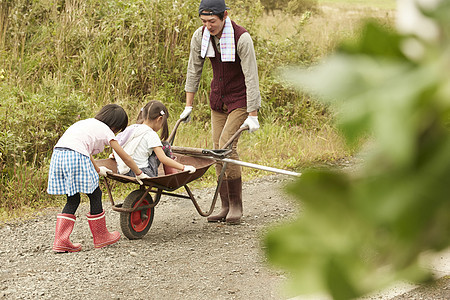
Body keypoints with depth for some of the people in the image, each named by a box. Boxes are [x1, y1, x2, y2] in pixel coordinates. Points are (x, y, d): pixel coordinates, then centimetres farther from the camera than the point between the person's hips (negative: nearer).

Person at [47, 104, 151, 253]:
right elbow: (126, 158, 17)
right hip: (76, 157, -7)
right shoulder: (105, 131, 12)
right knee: (95, 196, 10)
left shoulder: (86, 123, 33)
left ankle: (61, 241, 9)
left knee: (72, 200, 16)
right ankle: (101, 237, 21)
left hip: (58, 155, 7)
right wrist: (139, 174, 31)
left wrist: (98, 170, 59)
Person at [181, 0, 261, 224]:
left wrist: (252, 116, -21)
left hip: (241, 99, -6)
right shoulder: (200, 36, -8)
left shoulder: (241, 38, -24)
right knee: (217, 149, 1)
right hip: (218, 99, 6)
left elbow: (251, 77, -21)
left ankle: (236, 206, -7)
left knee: (227, 146, -17)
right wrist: (188, 106, 7)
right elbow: (194, 71, 4)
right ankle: (226, 206, 7)